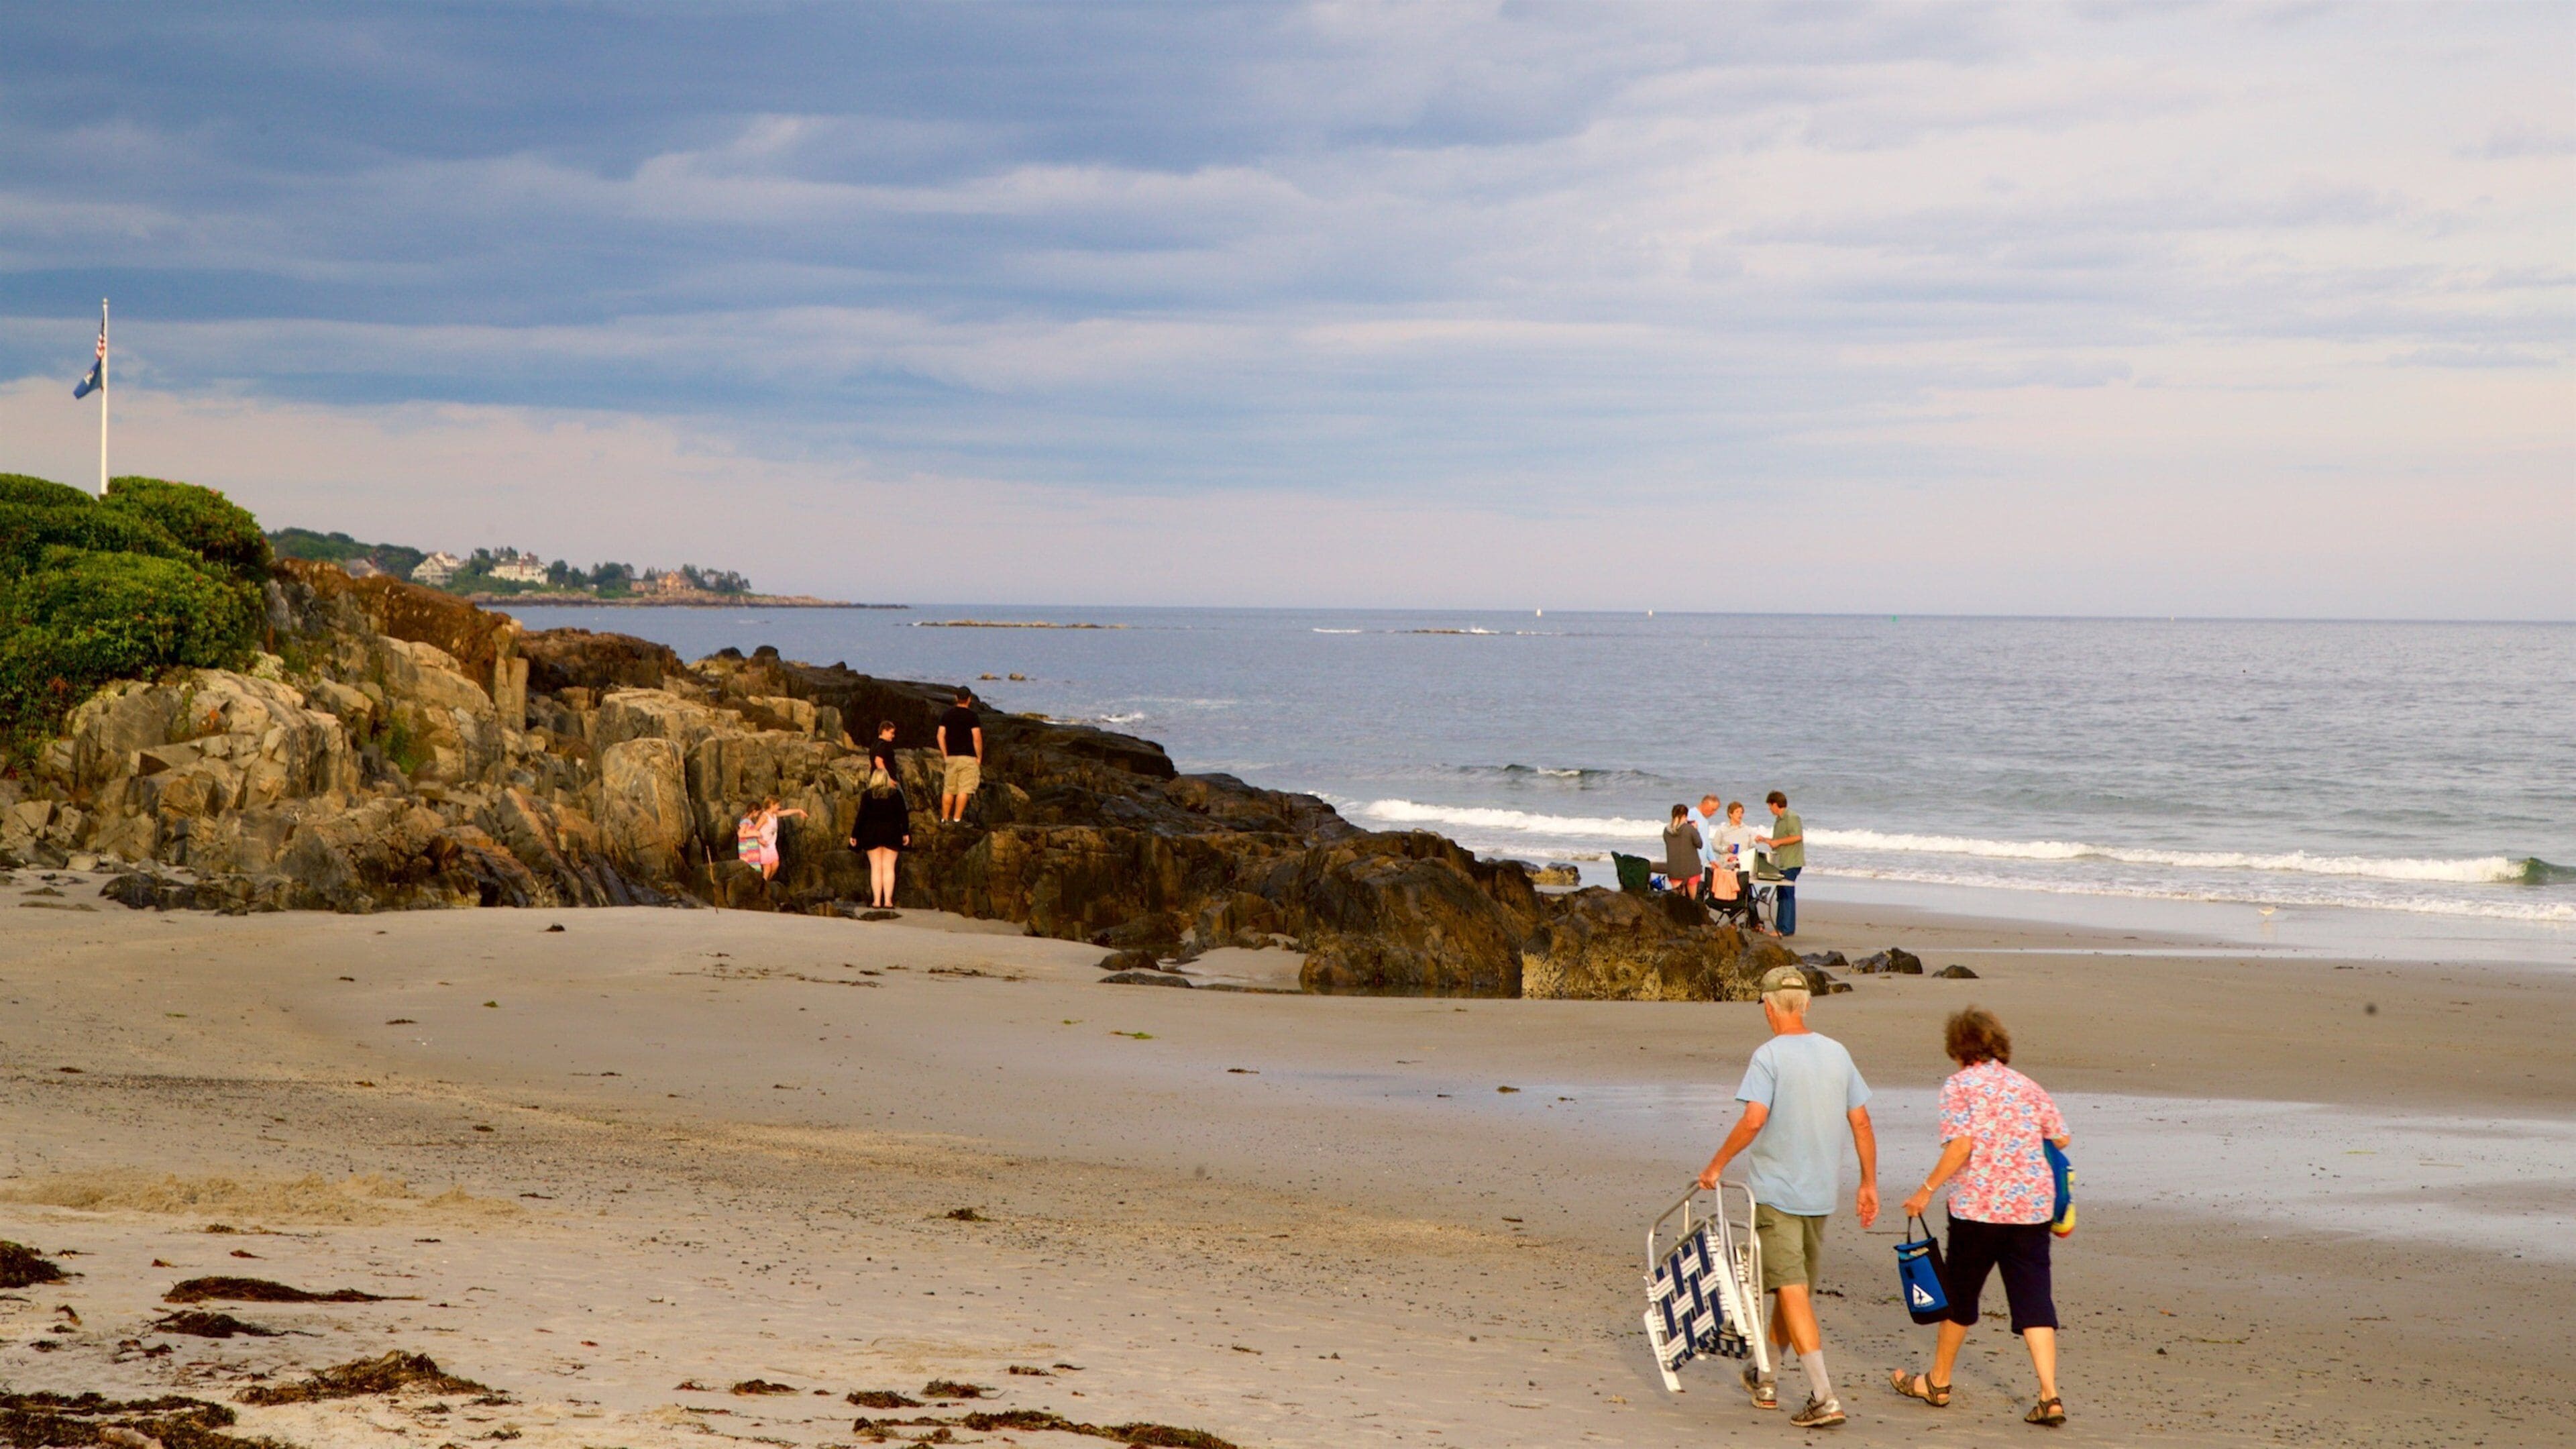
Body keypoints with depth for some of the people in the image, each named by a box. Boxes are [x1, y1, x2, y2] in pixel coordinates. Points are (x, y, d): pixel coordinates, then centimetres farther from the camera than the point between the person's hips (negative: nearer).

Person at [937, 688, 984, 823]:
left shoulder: (947, 715, 7)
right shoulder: (972, 716, -7)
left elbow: (940, 736, 6)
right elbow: (977, 738, -12)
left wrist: (945, 756, 12)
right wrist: (979, 757, -2)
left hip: (951, 757, 5)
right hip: (968, 757, -5)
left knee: (948, 790, 10)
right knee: (964, 790, -4)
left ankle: (945, 819, 11)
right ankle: (957, 819, -9)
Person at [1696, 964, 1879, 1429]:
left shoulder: (1769, 1055, -13)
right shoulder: (1837, 1053, 6)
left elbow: (1754, 1119, -23)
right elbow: (1861, 1122, 7)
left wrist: (1716, 1165, -11)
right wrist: (1869, 1184, 14)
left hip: (1775, 1191, -6)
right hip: (1820, 1194, 6)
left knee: (1792, 1291, -7)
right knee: (1794, 1287, 18)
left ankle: (1824, 1396, -15)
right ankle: (1764, 1379, 34)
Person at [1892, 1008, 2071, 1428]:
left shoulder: (1960, 1085, -3)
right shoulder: (2026, 1085, 11)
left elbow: (1961, 1145, -15)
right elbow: (2060, 1138, 12)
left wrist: (1927, 1190, -9)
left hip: (1979, 1205, -4)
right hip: (2033, 1205, 4)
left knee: (1959, 1293, 12)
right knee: (2033, 1299, 2)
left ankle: (1937, 1383, 27)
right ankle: (2050, 1397, -8)